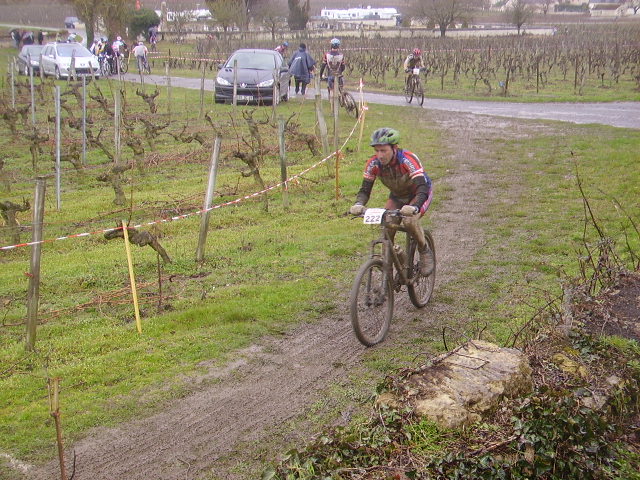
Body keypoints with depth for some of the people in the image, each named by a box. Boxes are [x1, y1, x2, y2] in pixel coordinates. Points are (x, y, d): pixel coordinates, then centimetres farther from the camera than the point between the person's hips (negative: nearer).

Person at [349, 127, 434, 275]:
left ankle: (425, 252, -4)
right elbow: (365, 189, -19)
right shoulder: (373, 164, -22)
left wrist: (413, 207, -63)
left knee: (409, 221, -31)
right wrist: (358, 205, -42)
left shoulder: (408, 160, -35)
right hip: (397, 196, 4)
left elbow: (422, 189, -43)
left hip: (418, 195, -4)